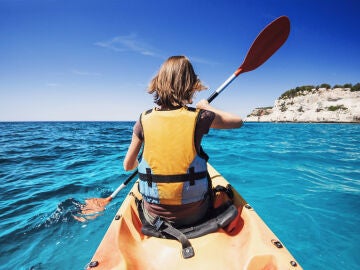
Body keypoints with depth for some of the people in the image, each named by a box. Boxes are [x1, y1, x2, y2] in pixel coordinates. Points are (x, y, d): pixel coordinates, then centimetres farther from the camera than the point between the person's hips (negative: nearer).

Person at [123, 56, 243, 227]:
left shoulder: (144, 120, -9)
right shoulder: (199, 117, -14)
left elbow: (128, 166, 1)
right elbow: (238, 121, 4)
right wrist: (207, 107, 17)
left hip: (154, 215, 2)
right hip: (195, 215, -1)